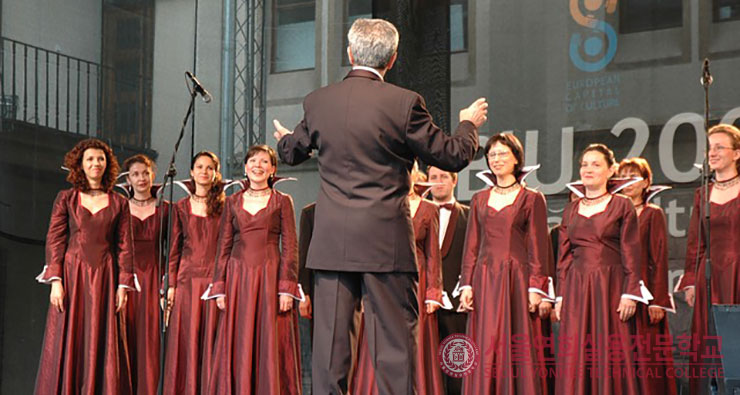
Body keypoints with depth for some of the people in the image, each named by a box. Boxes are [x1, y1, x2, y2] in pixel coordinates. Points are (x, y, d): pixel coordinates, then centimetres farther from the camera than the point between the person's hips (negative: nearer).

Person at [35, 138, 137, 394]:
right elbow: (54, 241, 2)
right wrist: (55, 281, -9)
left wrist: (123, 285, -3)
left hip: (105, 277, 1)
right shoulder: (66, 199, 7)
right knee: (68, 342, 0)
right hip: (72, 276, 0)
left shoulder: (118, 203, 9)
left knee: (102, 343, 0)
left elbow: (125, 246, 5)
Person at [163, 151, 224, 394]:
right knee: (186, 341, 1)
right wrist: (171, 285, 2)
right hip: (187, 279, 1)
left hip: (215, 278, -1)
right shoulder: (181, 207, 11)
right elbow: (174, 249, 10)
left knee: (211, 340, -2)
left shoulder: (224, 206, 6)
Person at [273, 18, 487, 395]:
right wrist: (469, 124, 19)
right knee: (394, 339, 2)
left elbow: (292, 152, 20)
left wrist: (284, 138, 44)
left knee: (329, 337, 6)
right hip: (386, 241, -3)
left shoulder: (317, 101, 3)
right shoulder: (404, 103, -8)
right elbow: (453, 156, -2)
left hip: (331, 241, 3)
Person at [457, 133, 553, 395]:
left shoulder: (532, 199, 5)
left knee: (519, 348, -5)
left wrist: (536, 288, -10)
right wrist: (466, 285, 1)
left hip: (517, 280, -3)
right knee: (485, 348, 0)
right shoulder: (479, 200, 15)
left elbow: (538, 247, -1)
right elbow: (471, 246, 12)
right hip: (485, 281, 3)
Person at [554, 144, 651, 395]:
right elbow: (564, 256, 13)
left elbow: (631, 253, -3)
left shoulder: (622, 205, 2)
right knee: (574, 356, 1)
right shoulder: (571, 210, 13)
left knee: (611, 354, -4)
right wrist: (560, 295, 7)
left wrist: (630, 293, -11)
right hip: (576, 289, 4)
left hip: (610, 286, -4)